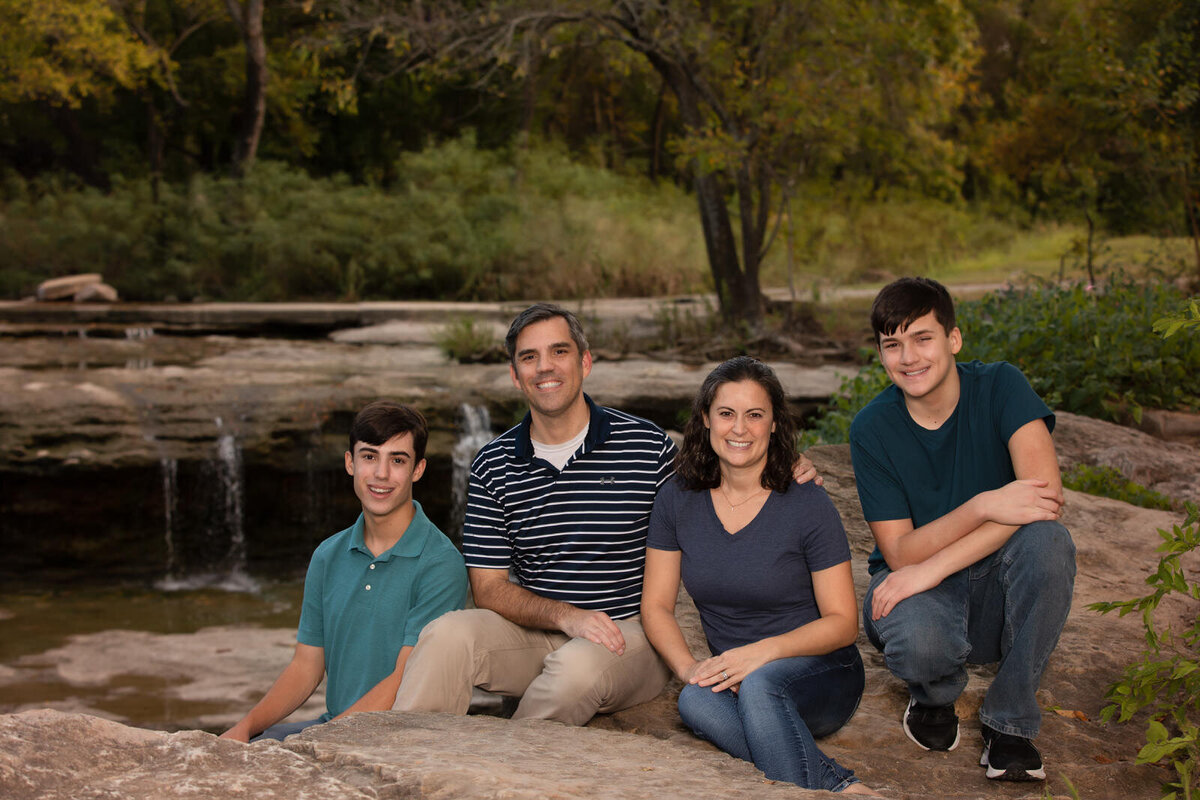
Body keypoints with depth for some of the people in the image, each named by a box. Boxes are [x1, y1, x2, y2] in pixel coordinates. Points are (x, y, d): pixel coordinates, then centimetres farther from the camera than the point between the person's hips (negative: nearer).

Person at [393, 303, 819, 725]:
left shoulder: (648, 446, -1)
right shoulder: (493, 467, 4)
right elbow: (489, 588, 1)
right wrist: (566, 616, -18)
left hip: (630, 633, -2)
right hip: (537, 630, 2)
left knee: (578, 665, -36)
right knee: (448, 634, -28)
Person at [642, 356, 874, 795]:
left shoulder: (807, 503, -10)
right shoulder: (677, 499, 1)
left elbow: (843, 622, -9)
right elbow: (656, 606, 3)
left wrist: (763, 651, -25)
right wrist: (688, 666, -17)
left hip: (819, 673, -4)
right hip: (731, 677, 4)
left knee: (757, 685, -38)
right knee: (695, 701, -33)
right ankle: (839, 787, -31)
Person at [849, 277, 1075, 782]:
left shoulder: (1000, 386, -11)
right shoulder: (872, 429, -10)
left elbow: (1048, 493, -26)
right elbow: (899, 553, -14)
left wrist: (934, 566, -30)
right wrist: (983, 507, -31)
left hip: (998, 590, 1)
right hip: (918, 591, -1)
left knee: (1045, 538, -33)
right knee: (919, 641, -37)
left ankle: (1009, 721, -14)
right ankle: (934, 697, 5)